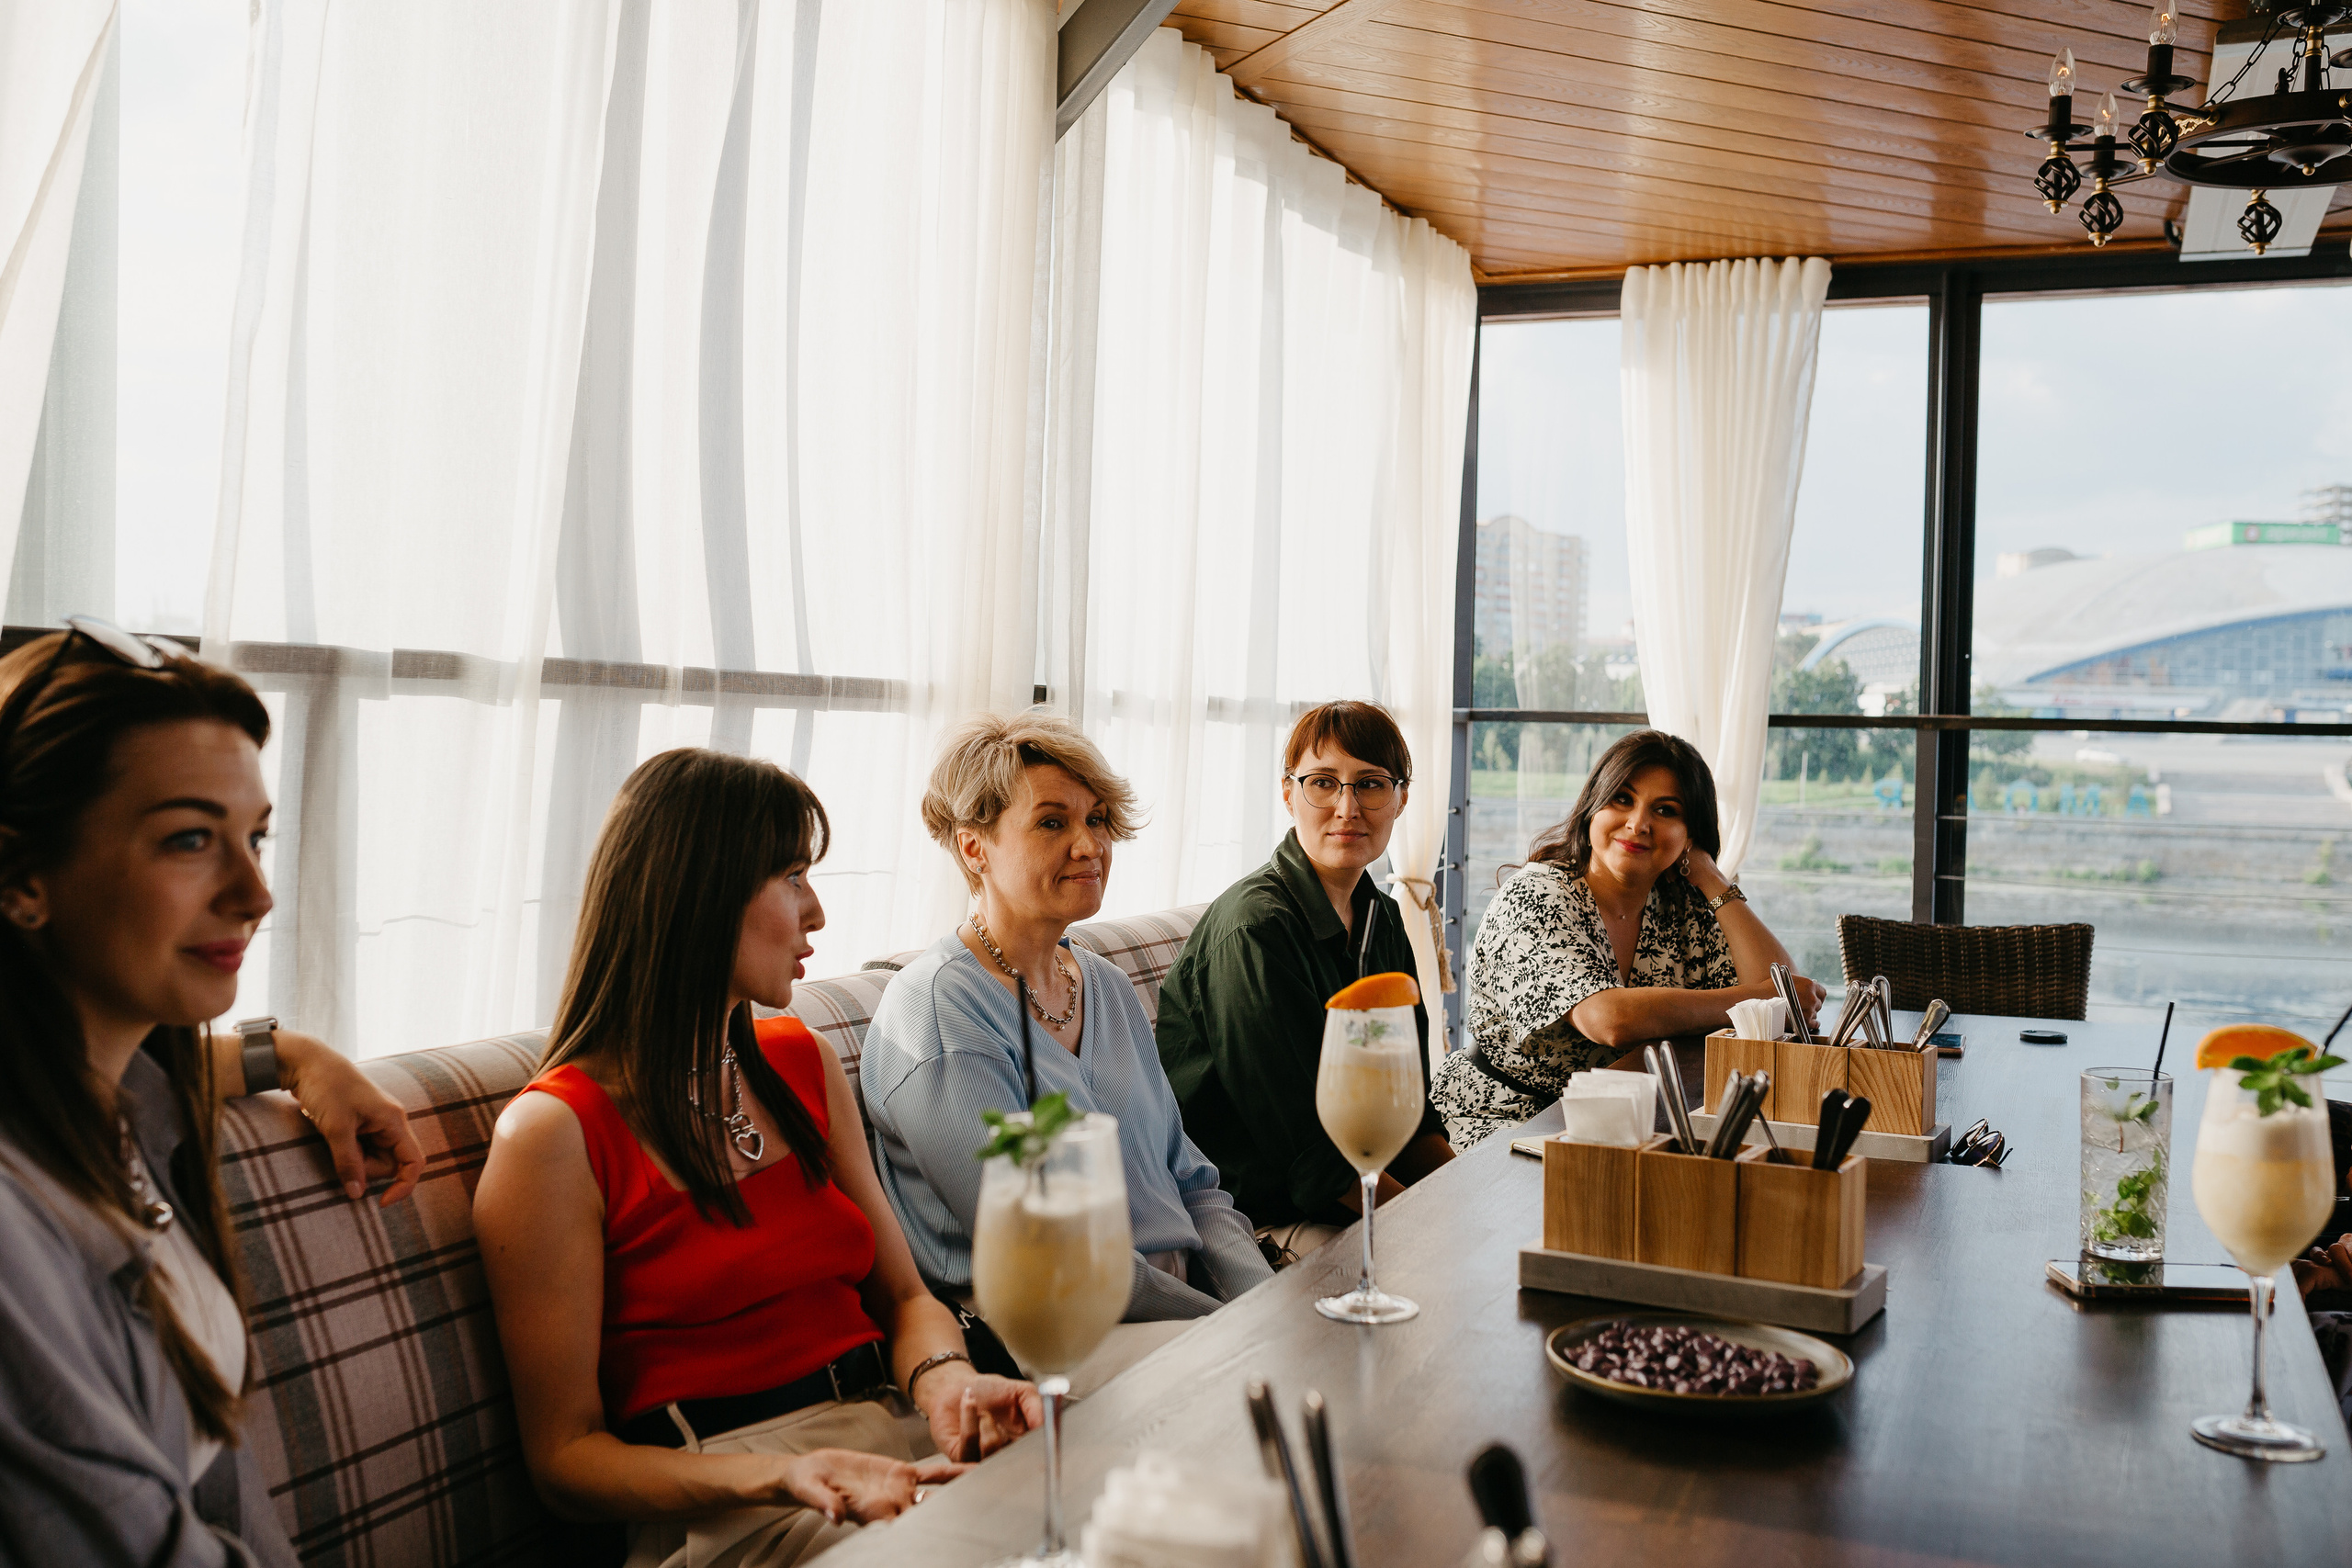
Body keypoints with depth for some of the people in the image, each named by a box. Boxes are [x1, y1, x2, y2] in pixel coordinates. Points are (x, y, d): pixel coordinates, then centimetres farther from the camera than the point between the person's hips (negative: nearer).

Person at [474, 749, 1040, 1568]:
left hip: (886, 1439, 6)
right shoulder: (555, 1132, -7)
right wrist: (785, 1477, -21)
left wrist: (947, 1379, -8)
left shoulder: (803, 1064, 13)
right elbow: (564, 1454, -6)